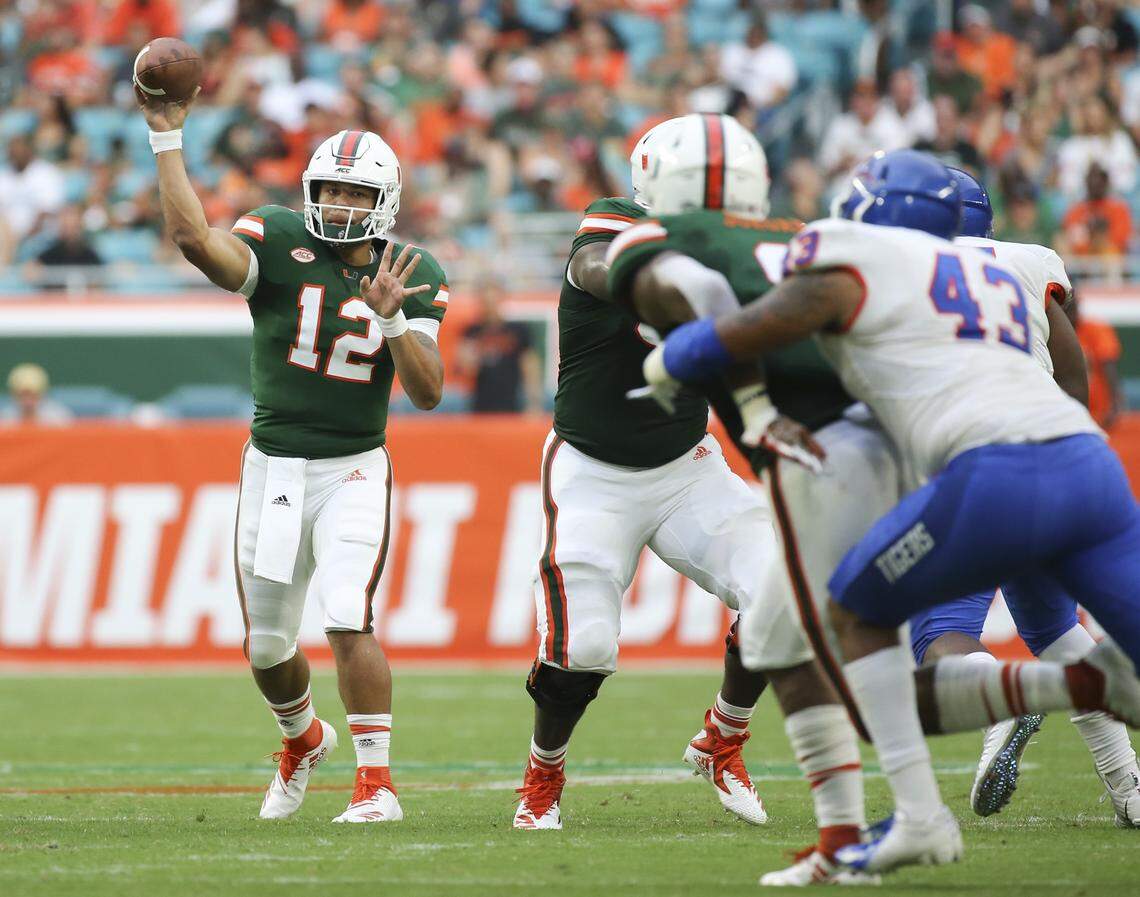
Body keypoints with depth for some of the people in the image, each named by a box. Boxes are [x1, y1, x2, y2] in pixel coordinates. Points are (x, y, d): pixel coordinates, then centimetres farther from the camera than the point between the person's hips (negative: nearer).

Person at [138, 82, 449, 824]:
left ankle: (377, 783, -15)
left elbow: (428, 392, -10)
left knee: (349, 620, -21)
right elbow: (194, 239, -28)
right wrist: (167, 139, -30)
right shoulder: (280, 245, -9)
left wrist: (391, 318, -25)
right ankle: (304, 738, 44)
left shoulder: (412, 278, -3)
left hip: (354, 471, -1)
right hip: (274, 468, 1)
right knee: (267, 645, 13)